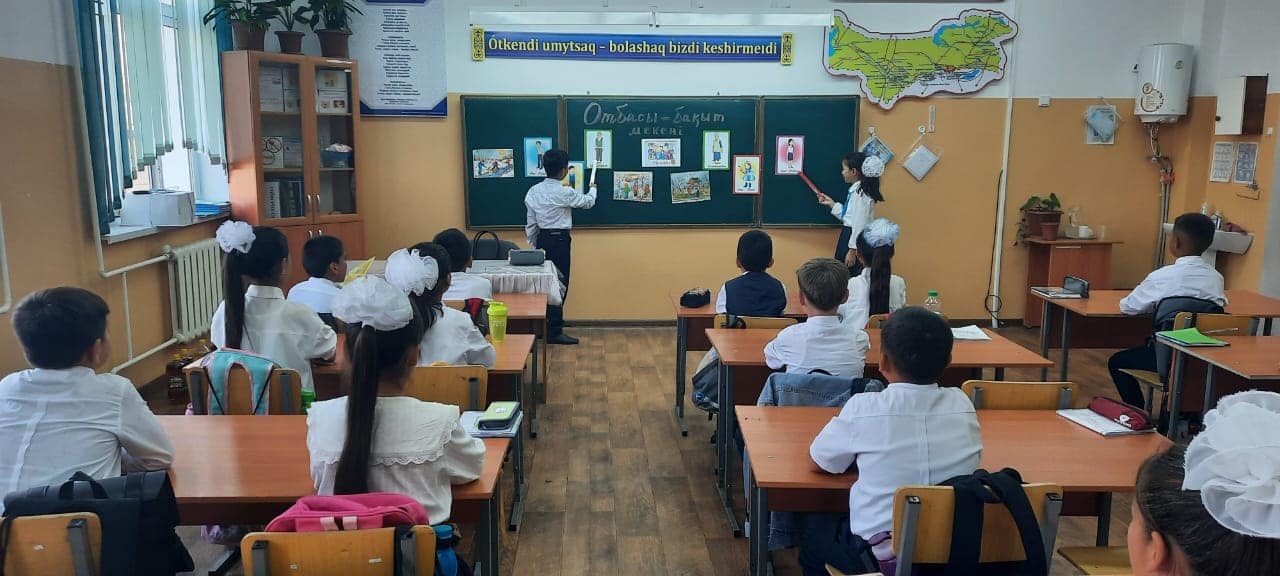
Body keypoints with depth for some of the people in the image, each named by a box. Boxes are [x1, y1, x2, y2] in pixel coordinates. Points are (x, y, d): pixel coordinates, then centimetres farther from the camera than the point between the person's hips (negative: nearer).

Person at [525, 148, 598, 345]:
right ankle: (554, 332, 1)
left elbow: (530, 223, 9)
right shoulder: (565, 193, -13)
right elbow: (588, 202, 6)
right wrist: (593, 188, 27)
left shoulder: (534, 191, 5)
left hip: (542, 239, 7)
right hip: (559, 240, -7)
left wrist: (534, 244, 18)